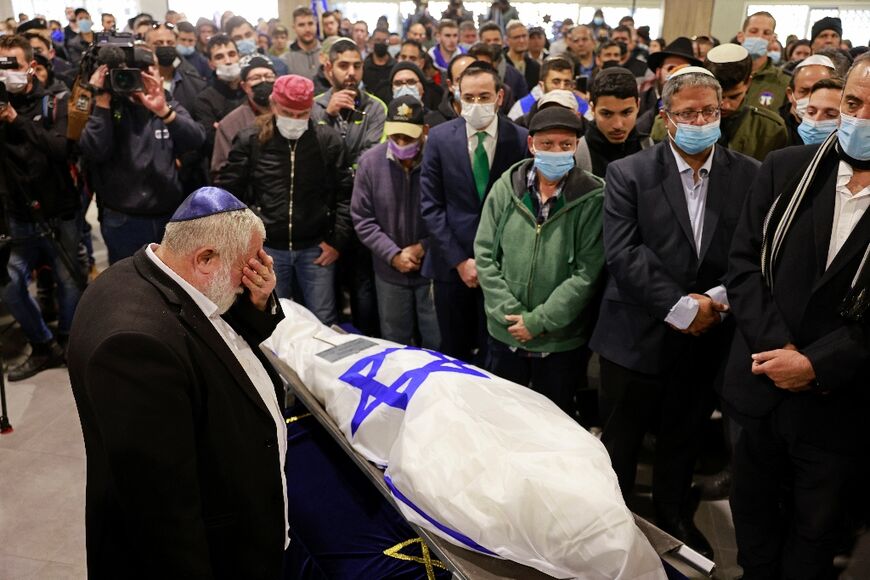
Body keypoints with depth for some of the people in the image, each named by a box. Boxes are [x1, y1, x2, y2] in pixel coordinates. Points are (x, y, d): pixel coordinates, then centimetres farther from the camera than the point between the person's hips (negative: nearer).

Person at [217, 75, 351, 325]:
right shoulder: (250, 141, -2)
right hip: (268, 248, 0)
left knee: (322, 323, 8)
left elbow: (345, 195, 1)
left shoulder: (328, 140, -1)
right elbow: (227, 192, 2)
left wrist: (337, 241, -4)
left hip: (315, 248, 0)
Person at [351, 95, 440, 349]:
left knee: (436, 346, 11)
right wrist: (393, 255, -10)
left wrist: (423, 248, -13)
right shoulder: (370, 161, -6)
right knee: (394, 346, 19)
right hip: (390, 272, 3)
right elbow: (362, 219, -2)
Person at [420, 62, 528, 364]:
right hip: (452, 264, 1)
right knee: (453, 353, 12)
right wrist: (459, 260, -7)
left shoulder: (521, 139, -4)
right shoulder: (439, 137, -1)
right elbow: (430, 206, -2)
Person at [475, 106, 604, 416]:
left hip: (563, 341, -2)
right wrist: (510, 314, -11)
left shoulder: (593, 199, -11)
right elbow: (485, 255, -3)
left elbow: (587, 273, -13)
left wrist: (538, 321, -15)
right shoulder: (506, 187, -3)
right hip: (505, 335, 2)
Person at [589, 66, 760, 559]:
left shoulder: (751, 176, 1)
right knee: (621, 441, 12)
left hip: (707, 337, 3)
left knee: (685, 439, 21)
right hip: (639, 337, -2)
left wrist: (721, 298, -16)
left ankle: (674, 515, 45)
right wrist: (680, 306, -19)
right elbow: (622, 254, -15)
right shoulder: (628, 174, -7)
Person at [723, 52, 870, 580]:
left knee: (816, 535, 19)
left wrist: (817, 364, -17)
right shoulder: (786, 169, 0)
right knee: (754, 516, 21)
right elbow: (744, 262, -3)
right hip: (763, 386, 3)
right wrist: (776, 346, -13)